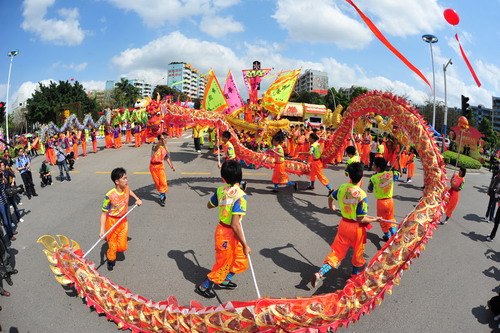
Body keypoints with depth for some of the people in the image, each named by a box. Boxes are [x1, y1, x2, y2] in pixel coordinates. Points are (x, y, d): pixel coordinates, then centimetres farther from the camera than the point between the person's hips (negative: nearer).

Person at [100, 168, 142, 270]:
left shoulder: (126, 188, -10)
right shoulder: (110, 196, -27)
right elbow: (104, 213, -20)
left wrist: (137, 199, 11)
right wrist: (102, 230, -23)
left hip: (123, 221, 5)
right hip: (112, 222, -5)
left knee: (122, 247, 5)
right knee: (112, 246, 7)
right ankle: (111, 260, 38)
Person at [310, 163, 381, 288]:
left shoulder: (342, 187, -8)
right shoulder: (362, 195, -25)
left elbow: (330, 197, 12)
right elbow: (361, 219, -22)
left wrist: (331, 207, 34)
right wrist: (375, 219, -5)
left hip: (344, 224, 5)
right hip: (357, 227, -4)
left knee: (337, 252, 14)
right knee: (358, 253, 22)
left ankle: (320, 273, 0)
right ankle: (355, 273, 42)